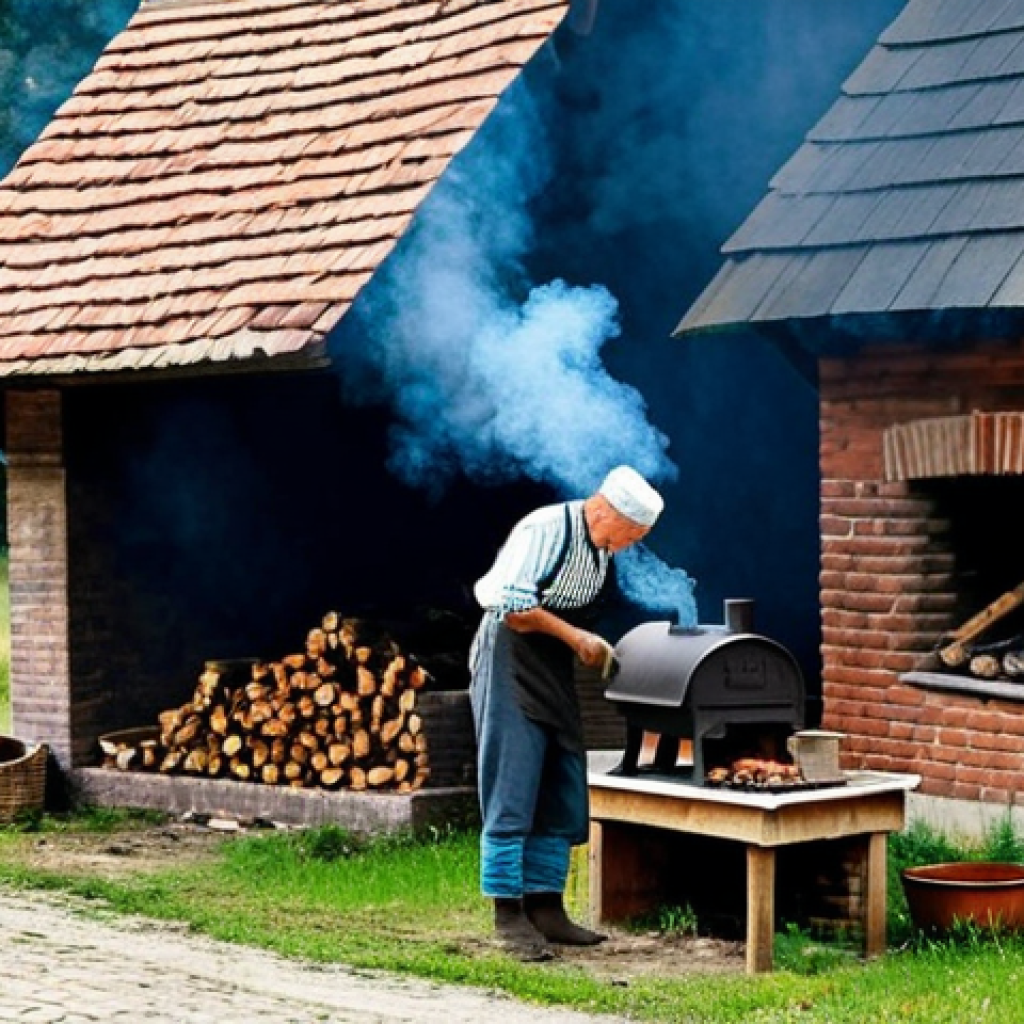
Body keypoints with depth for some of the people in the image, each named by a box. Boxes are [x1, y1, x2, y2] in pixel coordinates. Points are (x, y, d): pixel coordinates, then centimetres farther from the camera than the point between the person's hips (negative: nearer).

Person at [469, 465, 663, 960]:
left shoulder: (602, 551, 9)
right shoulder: (546, 529, -17)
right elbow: (513, 607, -23)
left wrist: (594, 650, 4)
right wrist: (575, 637, -16)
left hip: (555, 676, 9)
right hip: (511, 664, -9)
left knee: (563, 801, 9)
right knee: (512, 797, -8)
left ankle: (545, 907, 16)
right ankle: (508, 915, -4)